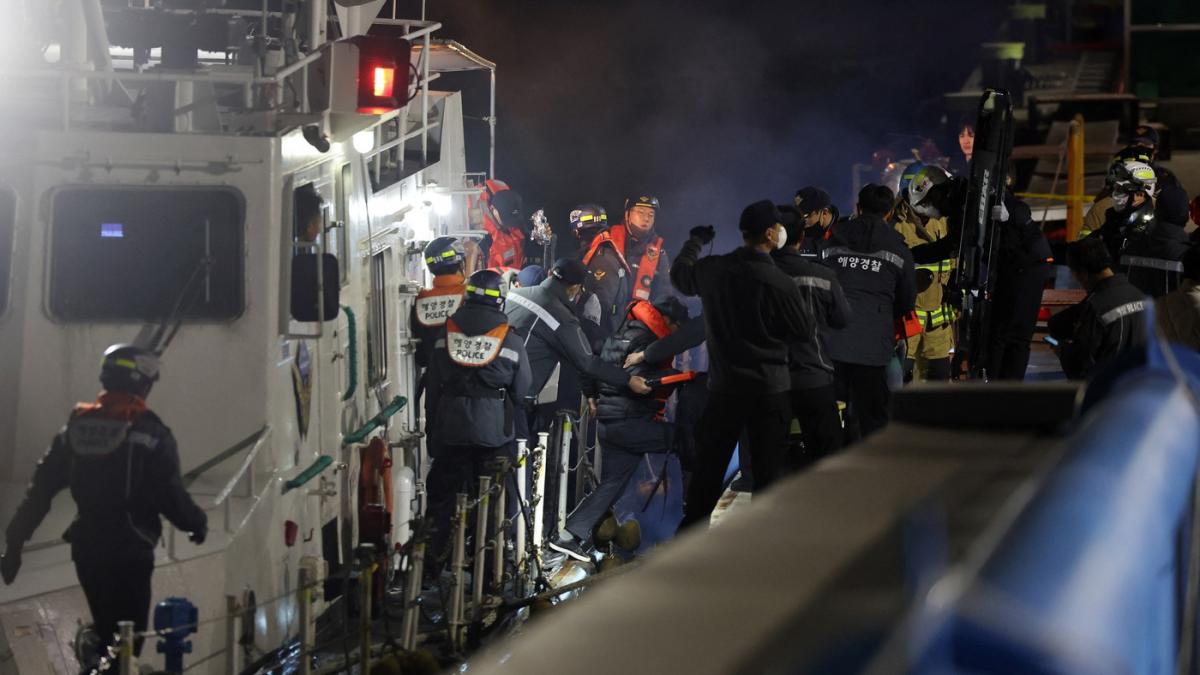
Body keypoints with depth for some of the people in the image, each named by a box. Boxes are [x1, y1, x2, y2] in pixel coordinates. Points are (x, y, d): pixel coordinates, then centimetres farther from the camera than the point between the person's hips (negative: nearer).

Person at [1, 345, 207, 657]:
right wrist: (196, 523, 8)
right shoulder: (150, 433, -11)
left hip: (86, 547, 6)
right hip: (130, 550, -5)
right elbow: (170, 495, -12)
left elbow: (41, 488, 4)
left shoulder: (77, 426, 4)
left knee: (105, 630, 21)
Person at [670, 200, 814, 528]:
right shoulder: (780, 284, -18)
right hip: (769, 389, -4)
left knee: (709, 467, 12)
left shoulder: (712, 270, -5)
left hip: (723, 387, 4)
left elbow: (679, 274, 17)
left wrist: (696, 240, 34)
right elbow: (804, 330, -6)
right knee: (768, 473, 3)